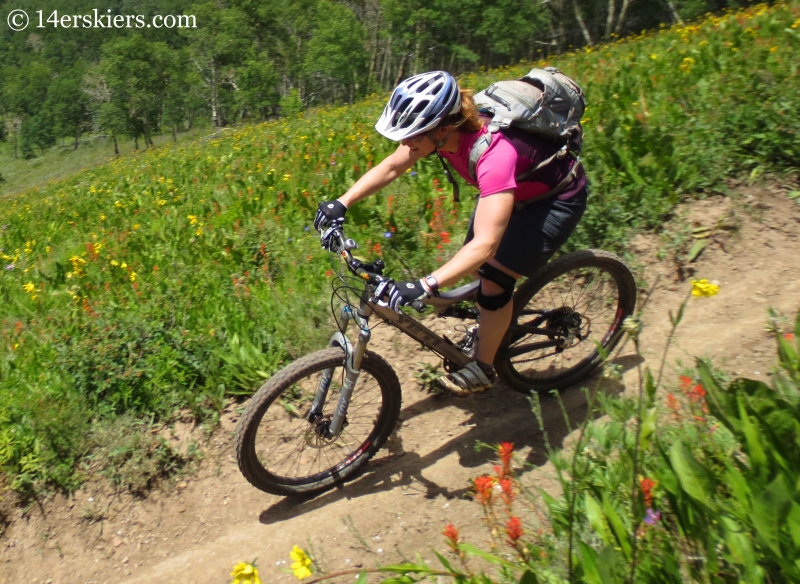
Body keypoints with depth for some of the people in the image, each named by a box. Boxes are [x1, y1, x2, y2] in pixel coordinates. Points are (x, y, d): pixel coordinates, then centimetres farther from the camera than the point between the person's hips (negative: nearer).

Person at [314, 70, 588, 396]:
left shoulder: (494, 152, -42)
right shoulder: (445, 128, -21)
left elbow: (485, 244, -50)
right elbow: (390, 167, -7)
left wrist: (425, 286, -58)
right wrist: (342, 203, -17)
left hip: (556, 199, -7)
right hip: (513, 189, 7)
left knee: (494, 281, -13)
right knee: (472, 269, 9)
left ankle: (483, 368, 9)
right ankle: (491, 329, 37)